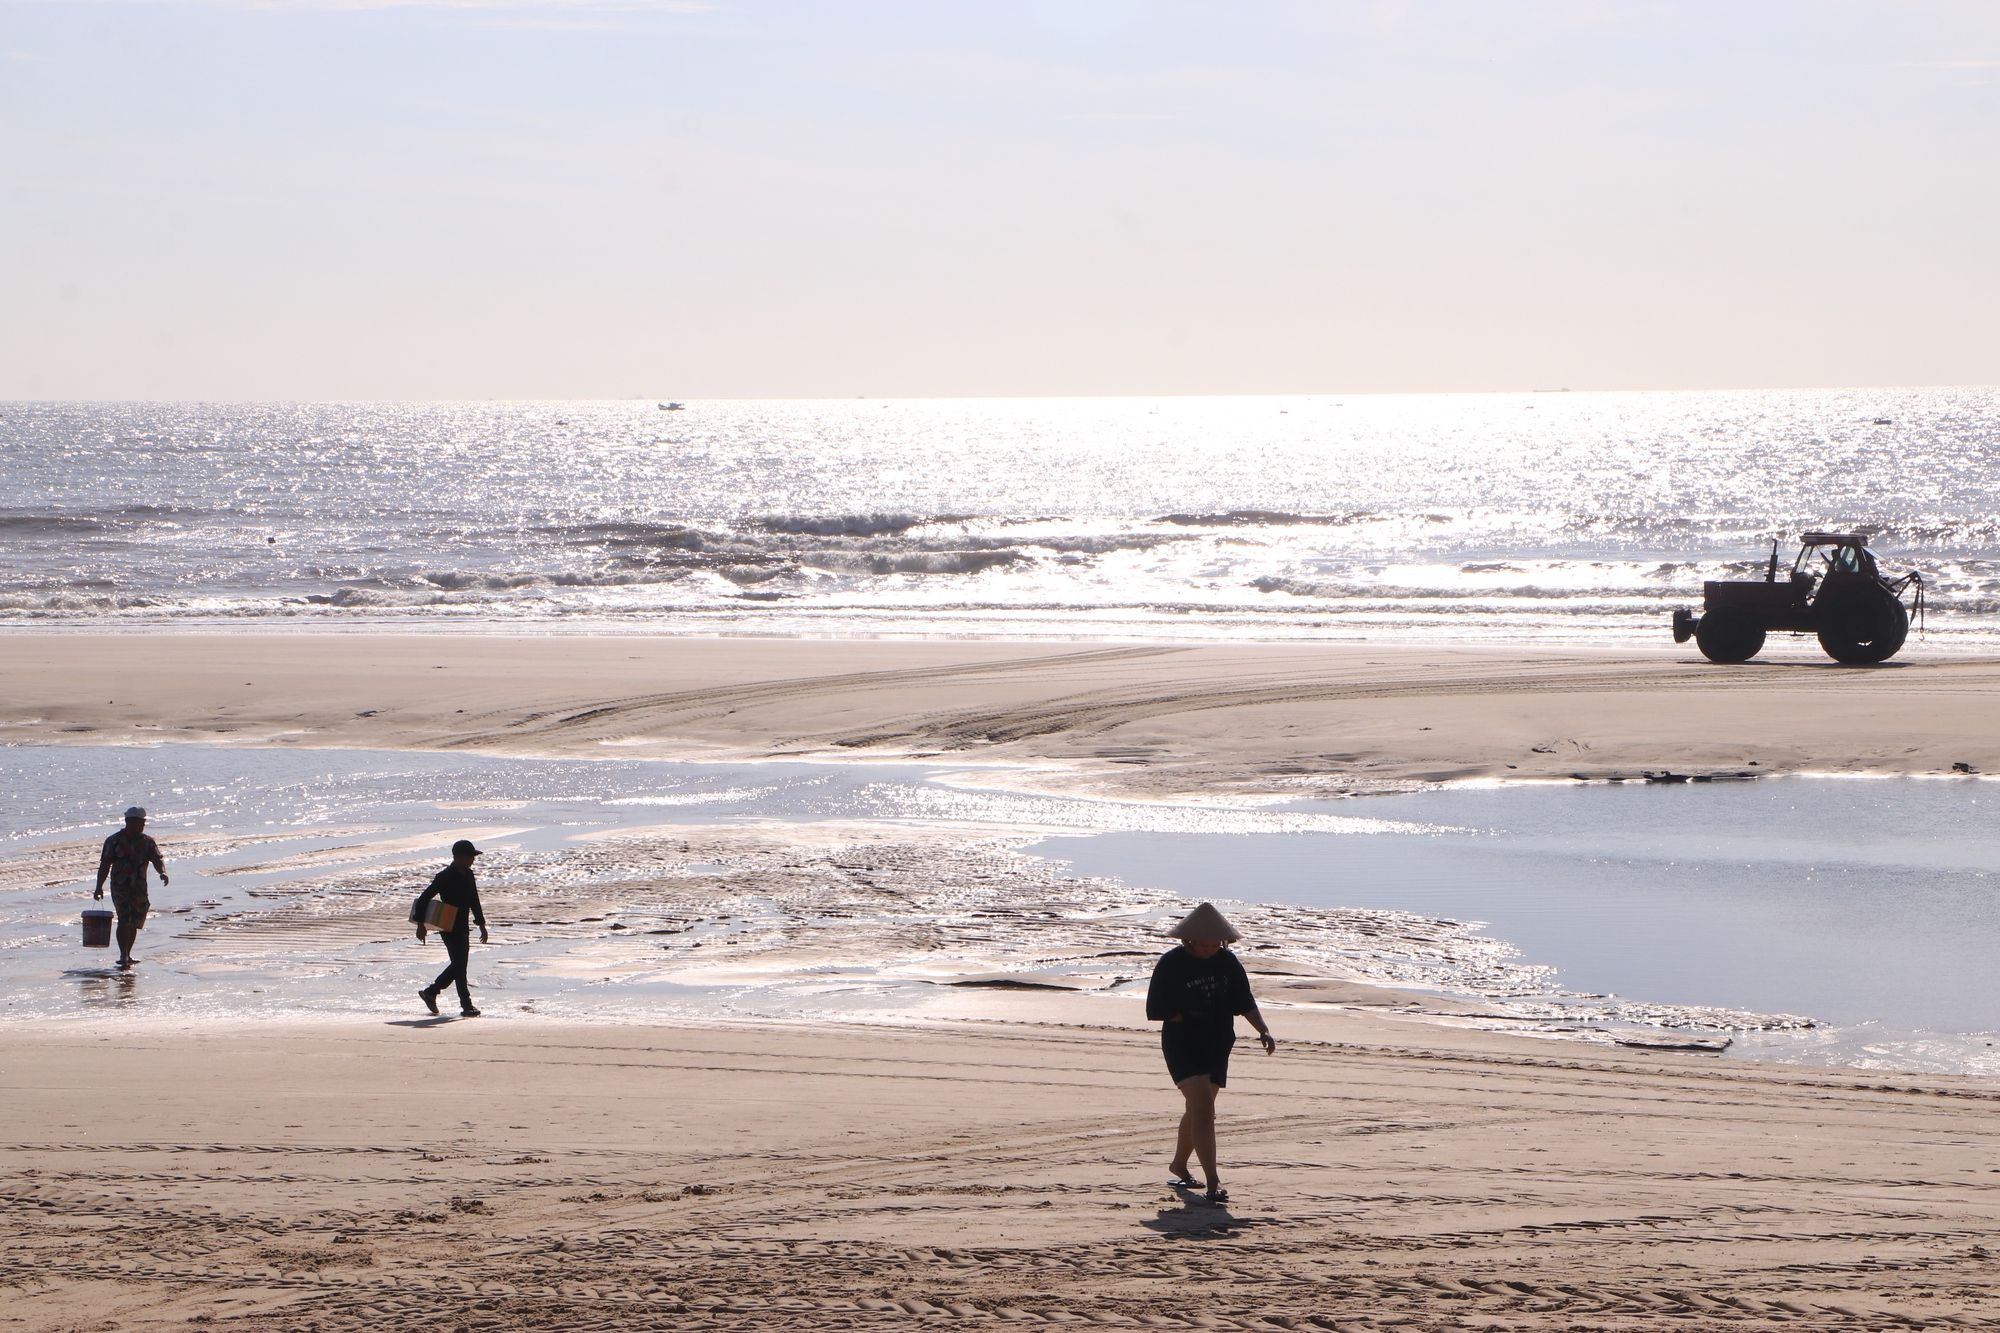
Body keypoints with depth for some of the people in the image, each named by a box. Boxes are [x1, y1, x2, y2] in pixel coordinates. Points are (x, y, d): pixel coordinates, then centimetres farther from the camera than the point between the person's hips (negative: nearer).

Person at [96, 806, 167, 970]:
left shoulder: (147, 842, 5)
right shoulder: (114, 841, -2)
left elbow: (157, 859, -5)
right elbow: (105, 864, -3)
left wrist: (162, 872, -27)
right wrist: (99, 887, -10)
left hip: (139, 889, 4)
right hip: (120, 888, -4)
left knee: (135, 923, 9)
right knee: (124, 920, -18)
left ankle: (127, 956, 21)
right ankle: (123, 955, -19)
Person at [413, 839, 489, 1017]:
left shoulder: (468, 875, 9)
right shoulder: (445, 876, -16)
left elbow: (474, 901, 19)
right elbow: (423, 899, -15)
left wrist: (481, 924, 18)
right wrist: (420, 924, -17)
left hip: (463, 928, 9)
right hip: (449, 928, -9)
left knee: (459, 965, 14)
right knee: (459, 966, -8)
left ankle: (430, 992, 27)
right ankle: (466, 1006, -5)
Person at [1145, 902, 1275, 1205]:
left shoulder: (1228, 962, 2)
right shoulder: (1170, 964, -10)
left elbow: (1244, 1002, 7)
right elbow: (1155, 1010, -7)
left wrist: (1263, 1031, -6)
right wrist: (1189, 1017, -16)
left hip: (1217, 1046, 5)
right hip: (1182, 1045, -5)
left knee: (1198, 1109, 15)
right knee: (1203, 1105, -19)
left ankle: (1179, 1165, 38)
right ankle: (1212, 1182, -24)